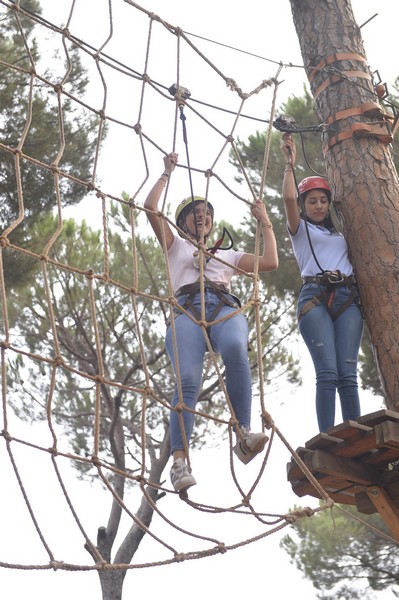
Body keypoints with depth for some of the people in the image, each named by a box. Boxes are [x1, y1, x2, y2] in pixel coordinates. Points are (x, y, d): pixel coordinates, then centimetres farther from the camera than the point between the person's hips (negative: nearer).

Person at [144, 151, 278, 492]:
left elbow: (270, 262, 27)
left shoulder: (227, 255, 38)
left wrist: (265, 221, 34)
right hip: (187, 311, -1)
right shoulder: (175, 246, 33)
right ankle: (180, 461, -37)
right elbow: (151, 208, 20)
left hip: (225, 309, 1)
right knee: (188, 381, -29)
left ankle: (243, 435, -43)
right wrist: (167, 173, 28)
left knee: (236, 350, -38)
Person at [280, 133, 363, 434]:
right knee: (327, 372, -17)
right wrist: (290, 164, 2)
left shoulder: (340, 232, 30)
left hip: (348, 297, 3)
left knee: (348, 373, -9)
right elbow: (289, 198, 2)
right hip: (315, 296, -3)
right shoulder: (300, 229, 17)